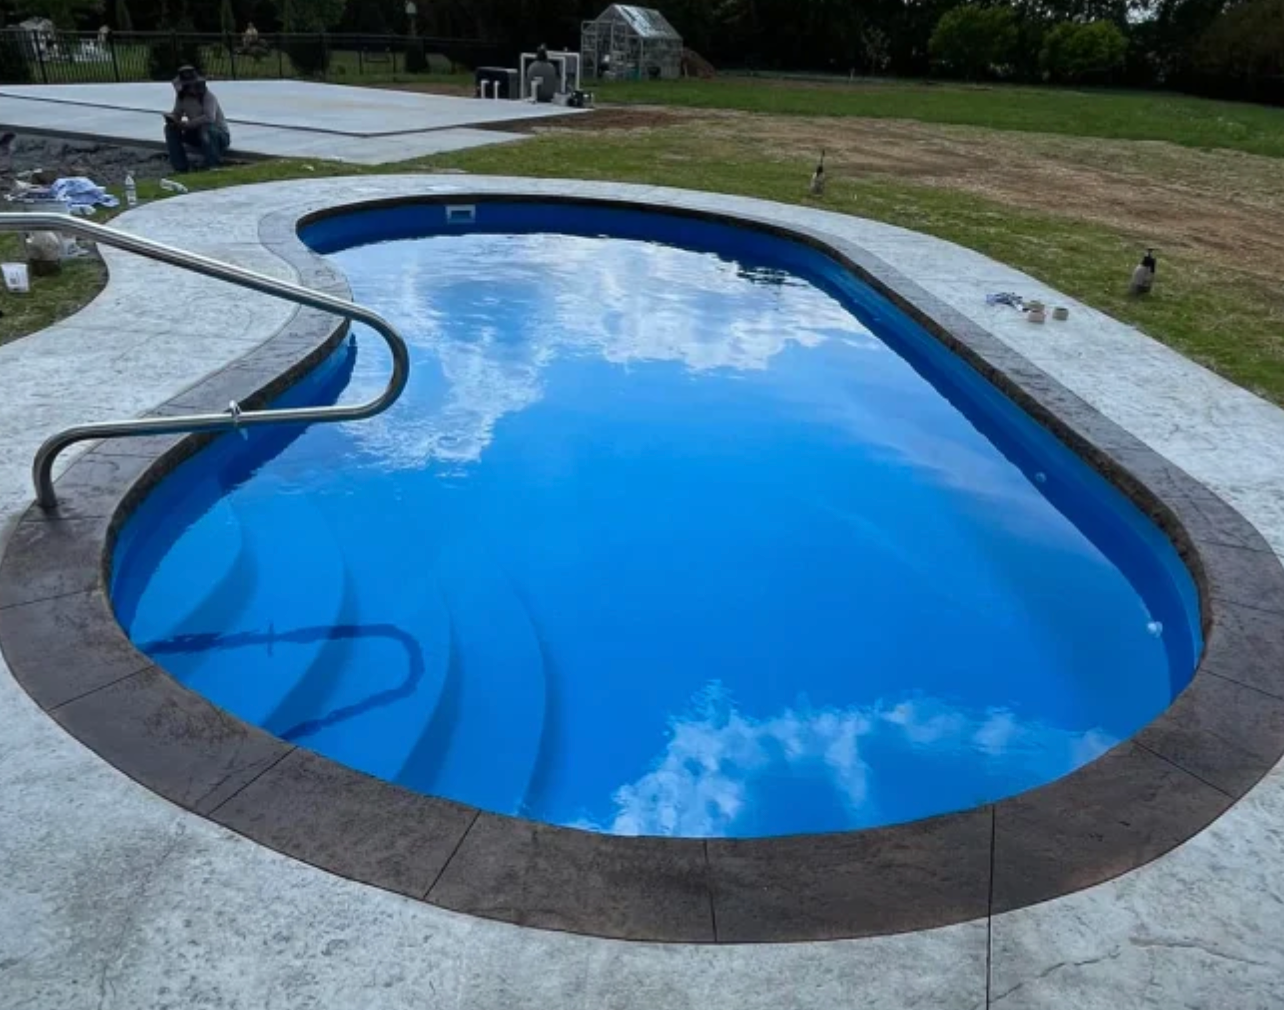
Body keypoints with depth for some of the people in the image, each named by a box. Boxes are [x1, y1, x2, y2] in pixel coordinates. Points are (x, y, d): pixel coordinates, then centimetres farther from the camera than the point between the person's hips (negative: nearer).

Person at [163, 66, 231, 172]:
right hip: (199, 135, 7)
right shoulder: (181, 97, -3)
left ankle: (214, 167, -26)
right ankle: (181, 168, -5)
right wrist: (170, 118, -22)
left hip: (220, 136, -7)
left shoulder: (208, 96, -23)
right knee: (170, 128, -8)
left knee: (206, 129, -38)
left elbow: (210, 118, -39)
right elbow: (176, 115, 4)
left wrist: (186, 124, -35)